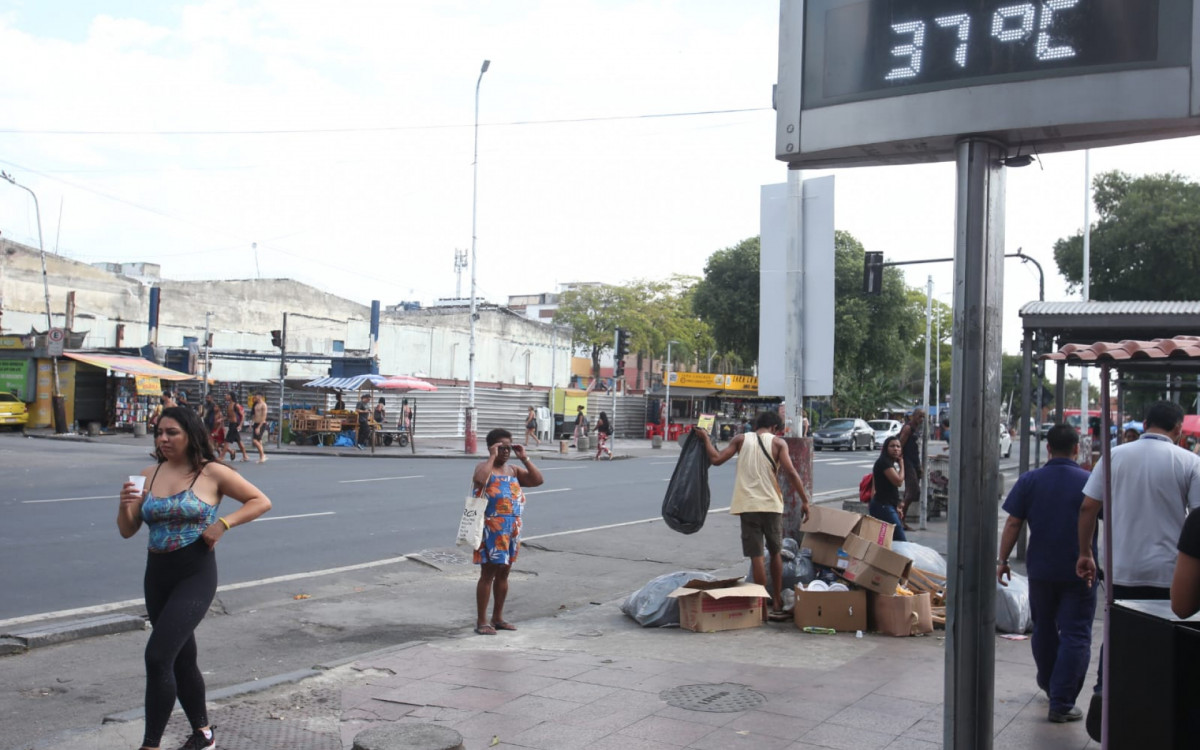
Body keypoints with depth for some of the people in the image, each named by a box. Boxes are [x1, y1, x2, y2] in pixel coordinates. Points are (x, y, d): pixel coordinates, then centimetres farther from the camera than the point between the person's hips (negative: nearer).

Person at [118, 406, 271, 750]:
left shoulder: (212, 473, -6)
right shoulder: (149, 475, 6)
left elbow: (261, 502, -2)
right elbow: (127, 530, 7)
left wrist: (223, 523, -15)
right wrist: (125, 503, -13)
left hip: (195, 574, -6)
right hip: (157, 574, 6)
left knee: (157, 656, -17)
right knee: (181, 659, 17)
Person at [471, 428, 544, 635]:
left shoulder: (513, 470, 13)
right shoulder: (484, 466, -7)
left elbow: (537, 480, 4)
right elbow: (479, 478, -32)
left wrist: (524, 458, 0)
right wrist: (492, 457, -22)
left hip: (512, 529, 7)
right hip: (491, 529, -7)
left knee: (503, 573, 13)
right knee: (488, 573, -4)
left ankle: (498, 618, 24)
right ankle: (481, 621, 2)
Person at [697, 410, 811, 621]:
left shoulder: (741, 439, 5)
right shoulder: (778, 442, 1)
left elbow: (716, 459, -1)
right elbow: (790, 472, -9)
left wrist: (706, 439, 15)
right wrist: (804, 500, -4)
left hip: (747, 505, 0)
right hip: (771, 504, 0)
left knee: (756, 556, 3)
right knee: (775, 552, 17)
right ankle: (777, 603, 22)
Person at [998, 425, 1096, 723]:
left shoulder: (1029, 481, -3)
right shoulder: (1091, 482, -6)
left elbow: (1013, 523, -5)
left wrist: (1003, 559, 2)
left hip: (1041, 569, 2)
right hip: (1079, 572, -2)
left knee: (1044, 629, 20)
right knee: (1075, 635, 1)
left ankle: (1049, 685, 39)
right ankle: (1061, 704, -4)